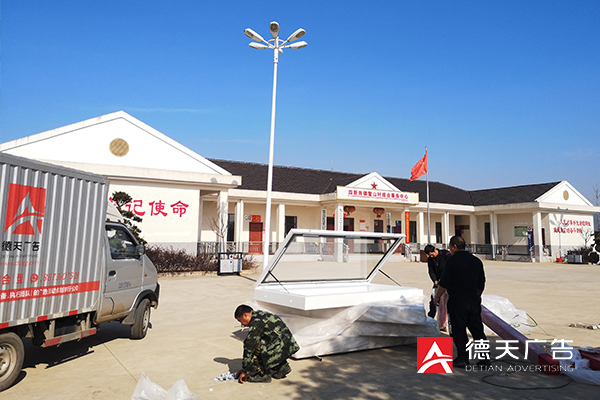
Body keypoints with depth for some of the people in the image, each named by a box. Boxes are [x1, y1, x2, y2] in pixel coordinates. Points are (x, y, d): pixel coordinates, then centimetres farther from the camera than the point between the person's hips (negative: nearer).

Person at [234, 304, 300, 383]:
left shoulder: (256, 321, -12)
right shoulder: (260, 314, 18)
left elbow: (249, 347, -12)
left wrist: (245, 371, -4)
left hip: (281, 348, -10)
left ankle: (263, 374, 0)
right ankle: (282, 367, 19)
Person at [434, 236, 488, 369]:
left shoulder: (452, 261, -11)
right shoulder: (476, 261, 9)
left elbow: (444, 283, -13)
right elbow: (481, 284, 15)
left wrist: (437, 297, 0)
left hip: (457, 301, -6)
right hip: (474, 300, 6)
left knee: (458, 331, 4)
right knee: (477, 329, 13)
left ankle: (463, 358, 9)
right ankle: (484, 357, 17)